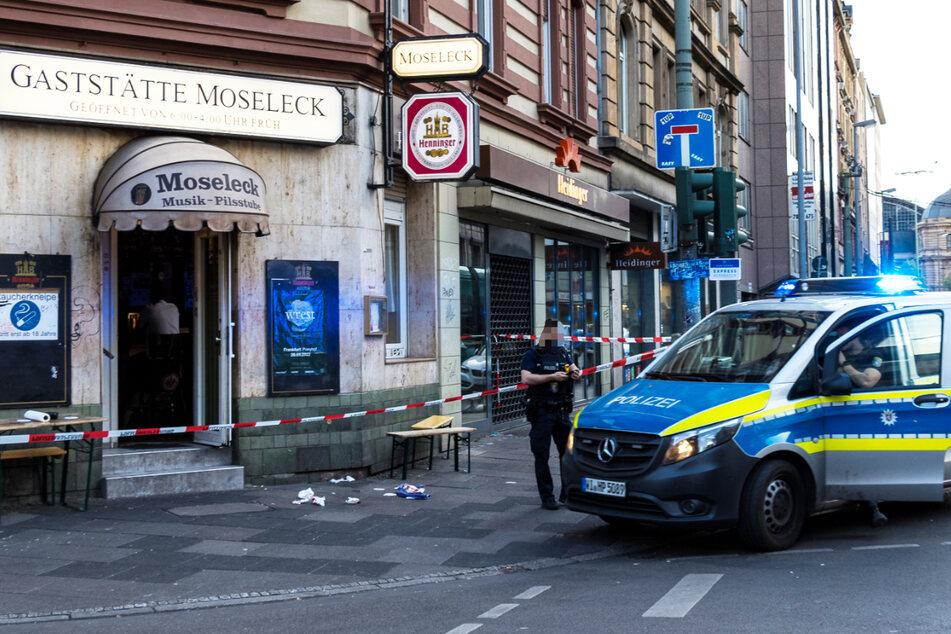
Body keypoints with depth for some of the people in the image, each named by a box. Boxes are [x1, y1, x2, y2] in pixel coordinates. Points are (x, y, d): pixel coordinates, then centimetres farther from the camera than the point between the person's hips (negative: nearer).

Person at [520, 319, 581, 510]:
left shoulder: (563, 353, 14)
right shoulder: (532, 355, -4)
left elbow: (574, 369, 9)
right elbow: (526, 378, -14)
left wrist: (575, 372, -15)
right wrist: (552, 376, -20)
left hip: (561, 411, 5)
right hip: (542, 412, -5)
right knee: (542, 456, 0)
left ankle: (568, 493, 20)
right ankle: (547, 498, 6)